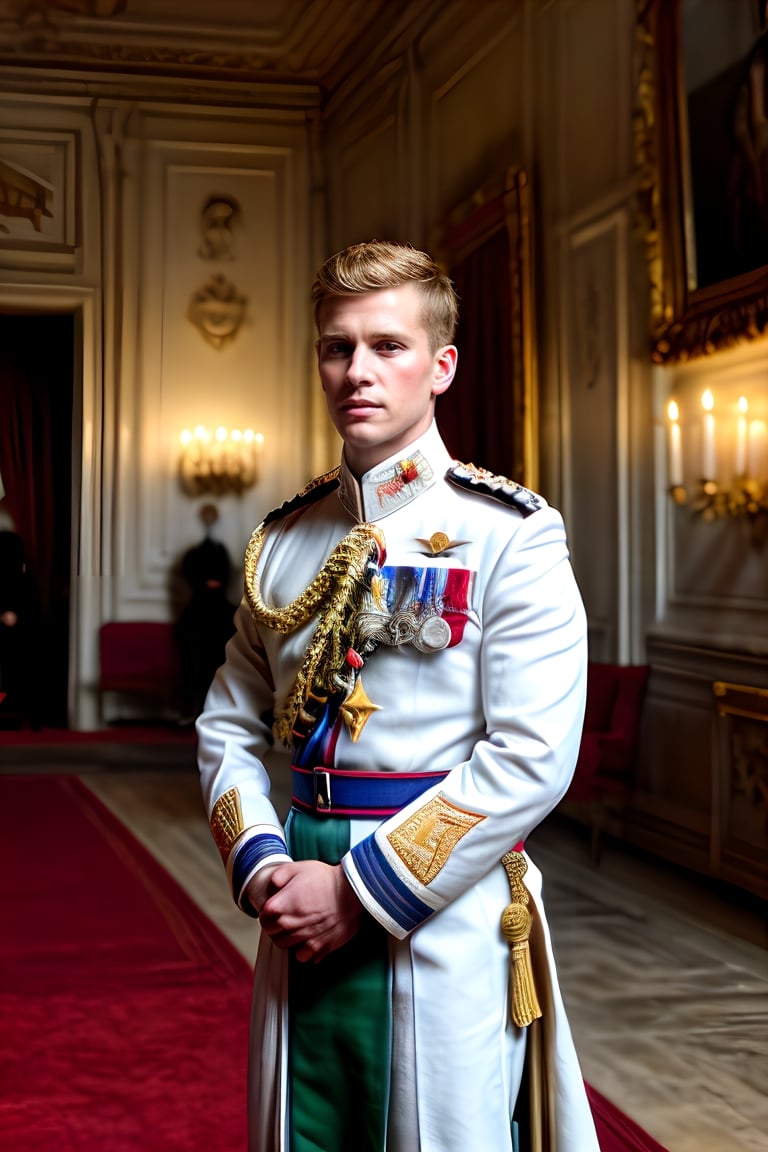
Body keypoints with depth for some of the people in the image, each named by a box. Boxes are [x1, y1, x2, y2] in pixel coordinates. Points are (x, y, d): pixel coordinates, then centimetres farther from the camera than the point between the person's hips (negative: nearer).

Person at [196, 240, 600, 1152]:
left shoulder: (511, 536, -8)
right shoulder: (284, 540, 8)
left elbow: (532, 755, -15)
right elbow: (230, 723, 12)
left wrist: (363, 888, -15)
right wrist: (261, 866, -6)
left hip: (447, 923, -4)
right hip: (301, 927, 5)